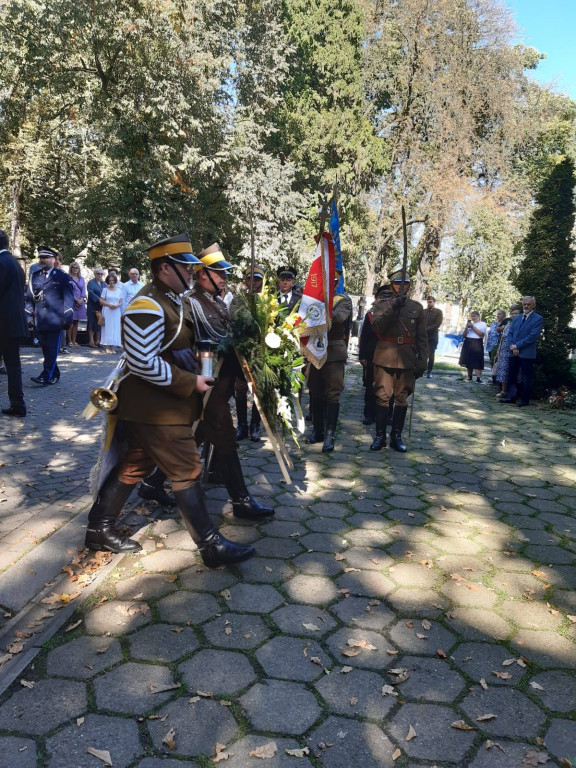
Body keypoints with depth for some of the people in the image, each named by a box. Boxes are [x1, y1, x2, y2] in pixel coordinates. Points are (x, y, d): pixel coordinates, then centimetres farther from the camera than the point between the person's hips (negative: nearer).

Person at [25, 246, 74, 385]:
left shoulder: (62, 277, 0)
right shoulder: (34, 276, 12)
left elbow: (68, 298, -3)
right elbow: (29, 297, 14)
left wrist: (67, 318, -9)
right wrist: (29, 315, 7)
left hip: (55, 320, -5)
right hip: (40, 320, 5)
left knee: (52, 348, -6)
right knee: (45, 348, 9)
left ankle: (46, 376, -7)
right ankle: (54, 375, 19)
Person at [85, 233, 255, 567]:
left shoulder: (174, 300, 12)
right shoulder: (147, 306, -20)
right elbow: (142, 364, -25)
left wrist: (196, 377, 11)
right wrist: (190, 384, -21)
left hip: (167, 404, 10)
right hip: (156, 410, -10)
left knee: (134, 466, 17)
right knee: (187, 471, -3)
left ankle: (99, 528, 32)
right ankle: (211, 545, 8)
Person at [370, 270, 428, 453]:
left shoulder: (417, 307, 11)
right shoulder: (381, 304, 7)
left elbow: (422, 338, 9)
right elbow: (378, 326, -10)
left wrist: (422, 363, 3)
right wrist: (393, 307, -21)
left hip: (407, 359, 2)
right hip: (385, 357, -1)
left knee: (402, 398, 6)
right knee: (382, 397, 0)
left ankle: (396, 436, 15)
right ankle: (380, 436, 9)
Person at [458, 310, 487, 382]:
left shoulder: (482, 324, 4)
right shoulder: (469, 324, 17)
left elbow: (481, 334, -13)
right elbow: (464, 335, 12)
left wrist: (472, 327, -10)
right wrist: (466, 327, -3)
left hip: (477, 344, -5)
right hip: (468, 343, 5)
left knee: (477, 361, -12)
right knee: (468, 361, 7)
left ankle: (478, 378, -16)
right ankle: (469, 377, 14)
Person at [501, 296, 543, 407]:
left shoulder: (538, 319, -3)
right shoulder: (517, 318, 17)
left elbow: (533, 336, -13)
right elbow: (510, 333, 11)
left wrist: (517, 346, -14)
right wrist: (512, 346, -7)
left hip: (527, 354, -6)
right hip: (513, 352, 6)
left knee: (526, 378, 2)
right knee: (511, 376, 9)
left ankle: (524, 400, 8)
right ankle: (510, 397, 18)